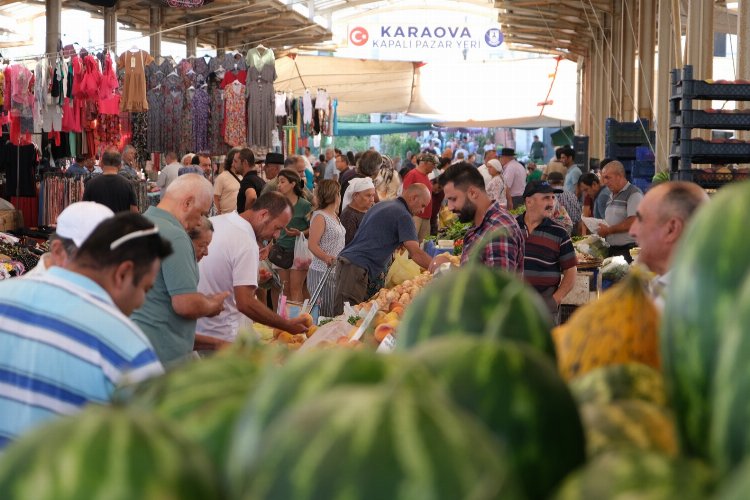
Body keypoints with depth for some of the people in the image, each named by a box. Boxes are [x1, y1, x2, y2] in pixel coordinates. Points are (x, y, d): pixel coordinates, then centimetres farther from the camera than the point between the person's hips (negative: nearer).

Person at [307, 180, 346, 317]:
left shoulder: (335, 216, 15)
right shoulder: (319, 216, -12)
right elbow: (312, 244, -19)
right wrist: (327, 258, -34)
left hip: (336, 272, 9)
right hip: (322, 271, -9)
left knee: (335, 313, 7)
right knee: (324, 315, -6)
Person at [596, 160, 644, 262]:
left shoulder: (634, 194, -9)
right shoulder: (612, 196, 20)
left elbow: (633, 222, -19)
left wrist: (608, 230, -13)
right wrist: (602, 229, 4)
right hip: (613, 249, 8)